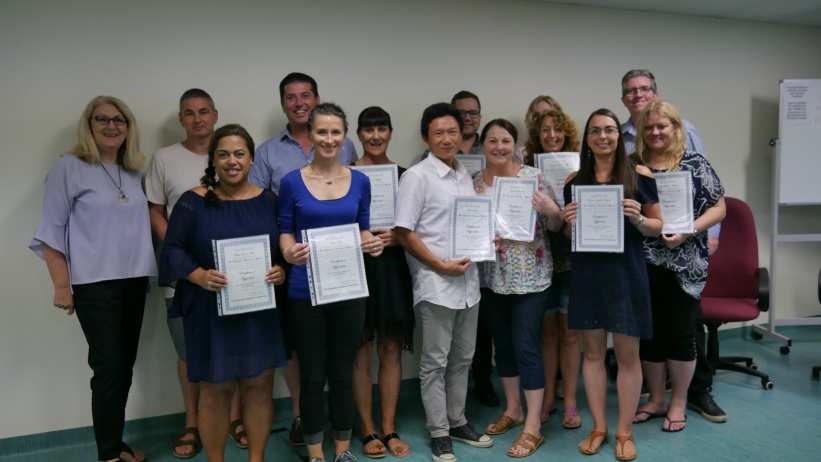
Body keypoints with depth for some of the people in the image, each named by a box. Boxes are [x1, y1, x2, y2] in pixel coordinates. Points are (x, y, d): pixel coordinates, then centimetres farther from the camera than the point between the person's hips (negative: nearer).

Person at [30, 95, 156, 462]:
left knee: (125, 366, 10)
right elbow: (52, 230, -6)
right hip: (95, 284, -5)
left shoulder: (135, 172, 12)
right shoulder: (69, 168, -4)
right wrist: (62, 285, -9)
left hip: (135, 281, 5)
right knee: (109, 367, -4)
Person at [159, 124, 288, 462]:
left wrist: (282, 271, -12)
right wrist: (199, 275, -20)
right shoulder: (193, 202, -3)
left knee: (259, 384, 10)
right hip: (211, 311, -2)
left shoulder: (267, 200, 5)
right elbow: (173, 249, -3)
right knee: (215, 389, 6)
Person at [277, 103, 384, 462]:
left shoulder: (360, 181, 3)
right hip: (306, 291, -2)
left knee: (343, 373, 12)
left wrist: (373, 244, -12)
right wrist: (289, 253, -20)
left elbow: (363, 229, 9)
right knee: (312, 375, 8)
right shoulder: (292, 182, -3)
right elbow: (285, 231, 1)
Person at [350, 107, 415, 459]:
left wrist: (396, 236, -8)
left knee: (391, 348, 8)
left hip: (393, 267, 3)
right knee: (361, 350, 5)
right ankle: (368, 430, 20)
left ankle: (389, 428, 21)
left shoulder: (403, 175, 8)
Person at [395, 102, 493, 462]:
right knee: (435, 362, 6)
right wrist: (441, 266, -16)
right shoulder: (417, 176, -10)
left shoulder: (465, 175, 10)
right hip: (435, 283, -6)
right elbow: (403, 232, -13)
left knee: (462, 358, 17)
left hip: (468, 280, 7)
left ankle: (458, 422, 33)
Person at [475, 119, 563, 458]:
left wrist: (552, 209, -22)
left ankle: (533, 427, 12)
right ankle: (513, 410, 33)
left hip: (530, 276, -4)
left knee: (526, 346, -2)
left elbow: (555, 226, -2)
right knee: (502, 344, 14)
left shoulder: (534, 177, -5)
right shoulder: (473, 183, 3)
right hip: (491, 278, 4)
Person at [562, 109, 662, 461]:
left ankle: (624, 431, 21)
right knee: (592, 352, 10)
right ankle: (598, 427, 24)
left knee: (627, 354, 4)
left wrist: (638, 219, -17)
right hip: (587, 272, 3)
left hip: (626, 272, -2)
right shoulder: (575, 180, 7)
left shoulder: (639, 176, -2)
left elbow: (658, 226, 2)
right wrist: (569, 222, -8)